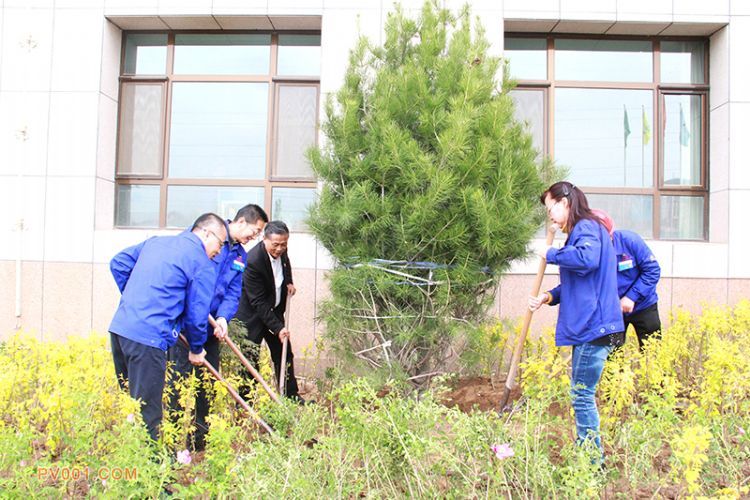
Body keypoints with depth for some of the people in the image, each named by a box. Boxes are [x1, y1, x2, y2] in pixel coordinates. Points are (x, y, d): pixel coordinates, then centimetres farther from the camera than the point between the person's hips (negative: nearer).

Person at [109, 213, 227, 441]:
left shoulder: (156, 241, 19)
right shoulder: (203, 265, -3)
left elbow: (118, 263, 21)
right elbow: (197, 314, -1)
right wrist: (196, 350, 14)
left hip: (119, 327, 8)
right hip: (148, 338, -8)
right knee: (147, 413, -1)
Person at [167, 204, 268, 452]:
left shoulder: (241, 257, 11)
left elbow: (233, 294, 4)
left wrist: (223, 317, -15)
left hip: (210, 329, 7)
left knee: (208, 384, 14)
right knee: (180, 380, -5)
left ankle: (200, 441, 28)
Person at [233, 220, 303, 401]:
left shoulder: (281, 250, -9)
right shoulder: (253, 261, -30)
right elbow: (258, 303, -28)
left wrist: (289, 282, 1)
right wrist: (277, 327, -29)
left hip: (274, 311, 8)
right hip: (252, 315, -7)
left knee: (284, 354, 13)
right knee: (250, 359, -4)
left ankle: (292, 397, 25)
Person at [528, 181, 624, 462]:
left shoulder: (587, 227, -10)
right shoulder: (580, 232, 19)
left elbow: (587, 259, -33)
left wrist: (552, 254, -16)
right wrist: (549, 297, 7)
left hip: (594, 327, -10)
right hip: (586, 327, 10)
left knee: (582, 395, -5)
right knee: (580, 394, 16)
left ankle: (593, 462, 5)